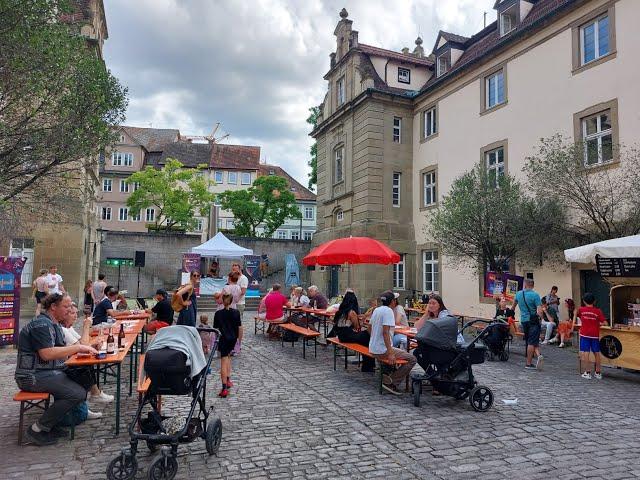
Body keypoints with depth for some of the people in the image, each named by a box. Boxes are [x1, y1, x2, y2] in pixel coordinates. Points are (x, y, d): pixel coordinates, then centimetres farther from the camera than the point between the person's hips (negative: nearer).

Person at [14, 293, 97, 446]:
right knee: (78, 394, -20)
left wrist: (82, 350, -1)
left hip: (46, 372, 10)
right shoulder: (41, 324, -16)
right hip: (34, 376, -10)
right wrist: (77, 348, -22)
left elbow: (59, 353, 14)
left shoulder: (53, 324, 16)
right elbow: (47, 354, -26)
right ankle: (38, 429, -8)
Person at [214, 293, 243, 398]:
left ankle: (224, 388, -10)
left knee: (224, 362, -4)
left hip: (223, 339, -3)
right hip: (233, 339, 3)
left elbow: (215, 329, -3)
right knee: (228, 356, 26)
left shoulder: (218, 314, -7)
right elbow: (240, 327, -1)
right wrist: (240, 340, 11)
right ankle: (228, 380, 23)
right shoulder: (236, 312, -3)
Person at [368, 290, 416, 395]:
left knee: (404, 352, 29)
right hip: (382, 350, -9)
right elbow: (385, 332, -24)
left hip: (372, 349, 9)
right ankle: (390, 382, -5)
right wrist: (390, 353, -27)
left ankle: (386, 377, 20)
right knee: (412, 359, -5)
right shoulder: (388, 311, -16)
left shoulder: (376, 310, 9)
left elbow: (370, 326, 21)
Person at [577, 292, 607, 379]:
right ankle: (598, 373, 20)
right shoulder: (598, 311, -3)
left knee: (585, 353, -2)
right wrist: (598, 323, 13)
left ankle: (587, 373, -1)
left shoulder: (581, 310, -2)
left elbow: (576, 314, 18)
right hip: (595, 335, 2)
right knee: (597, 353, 11)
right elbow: (604, 322, -7)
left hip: (584, 334, -1)